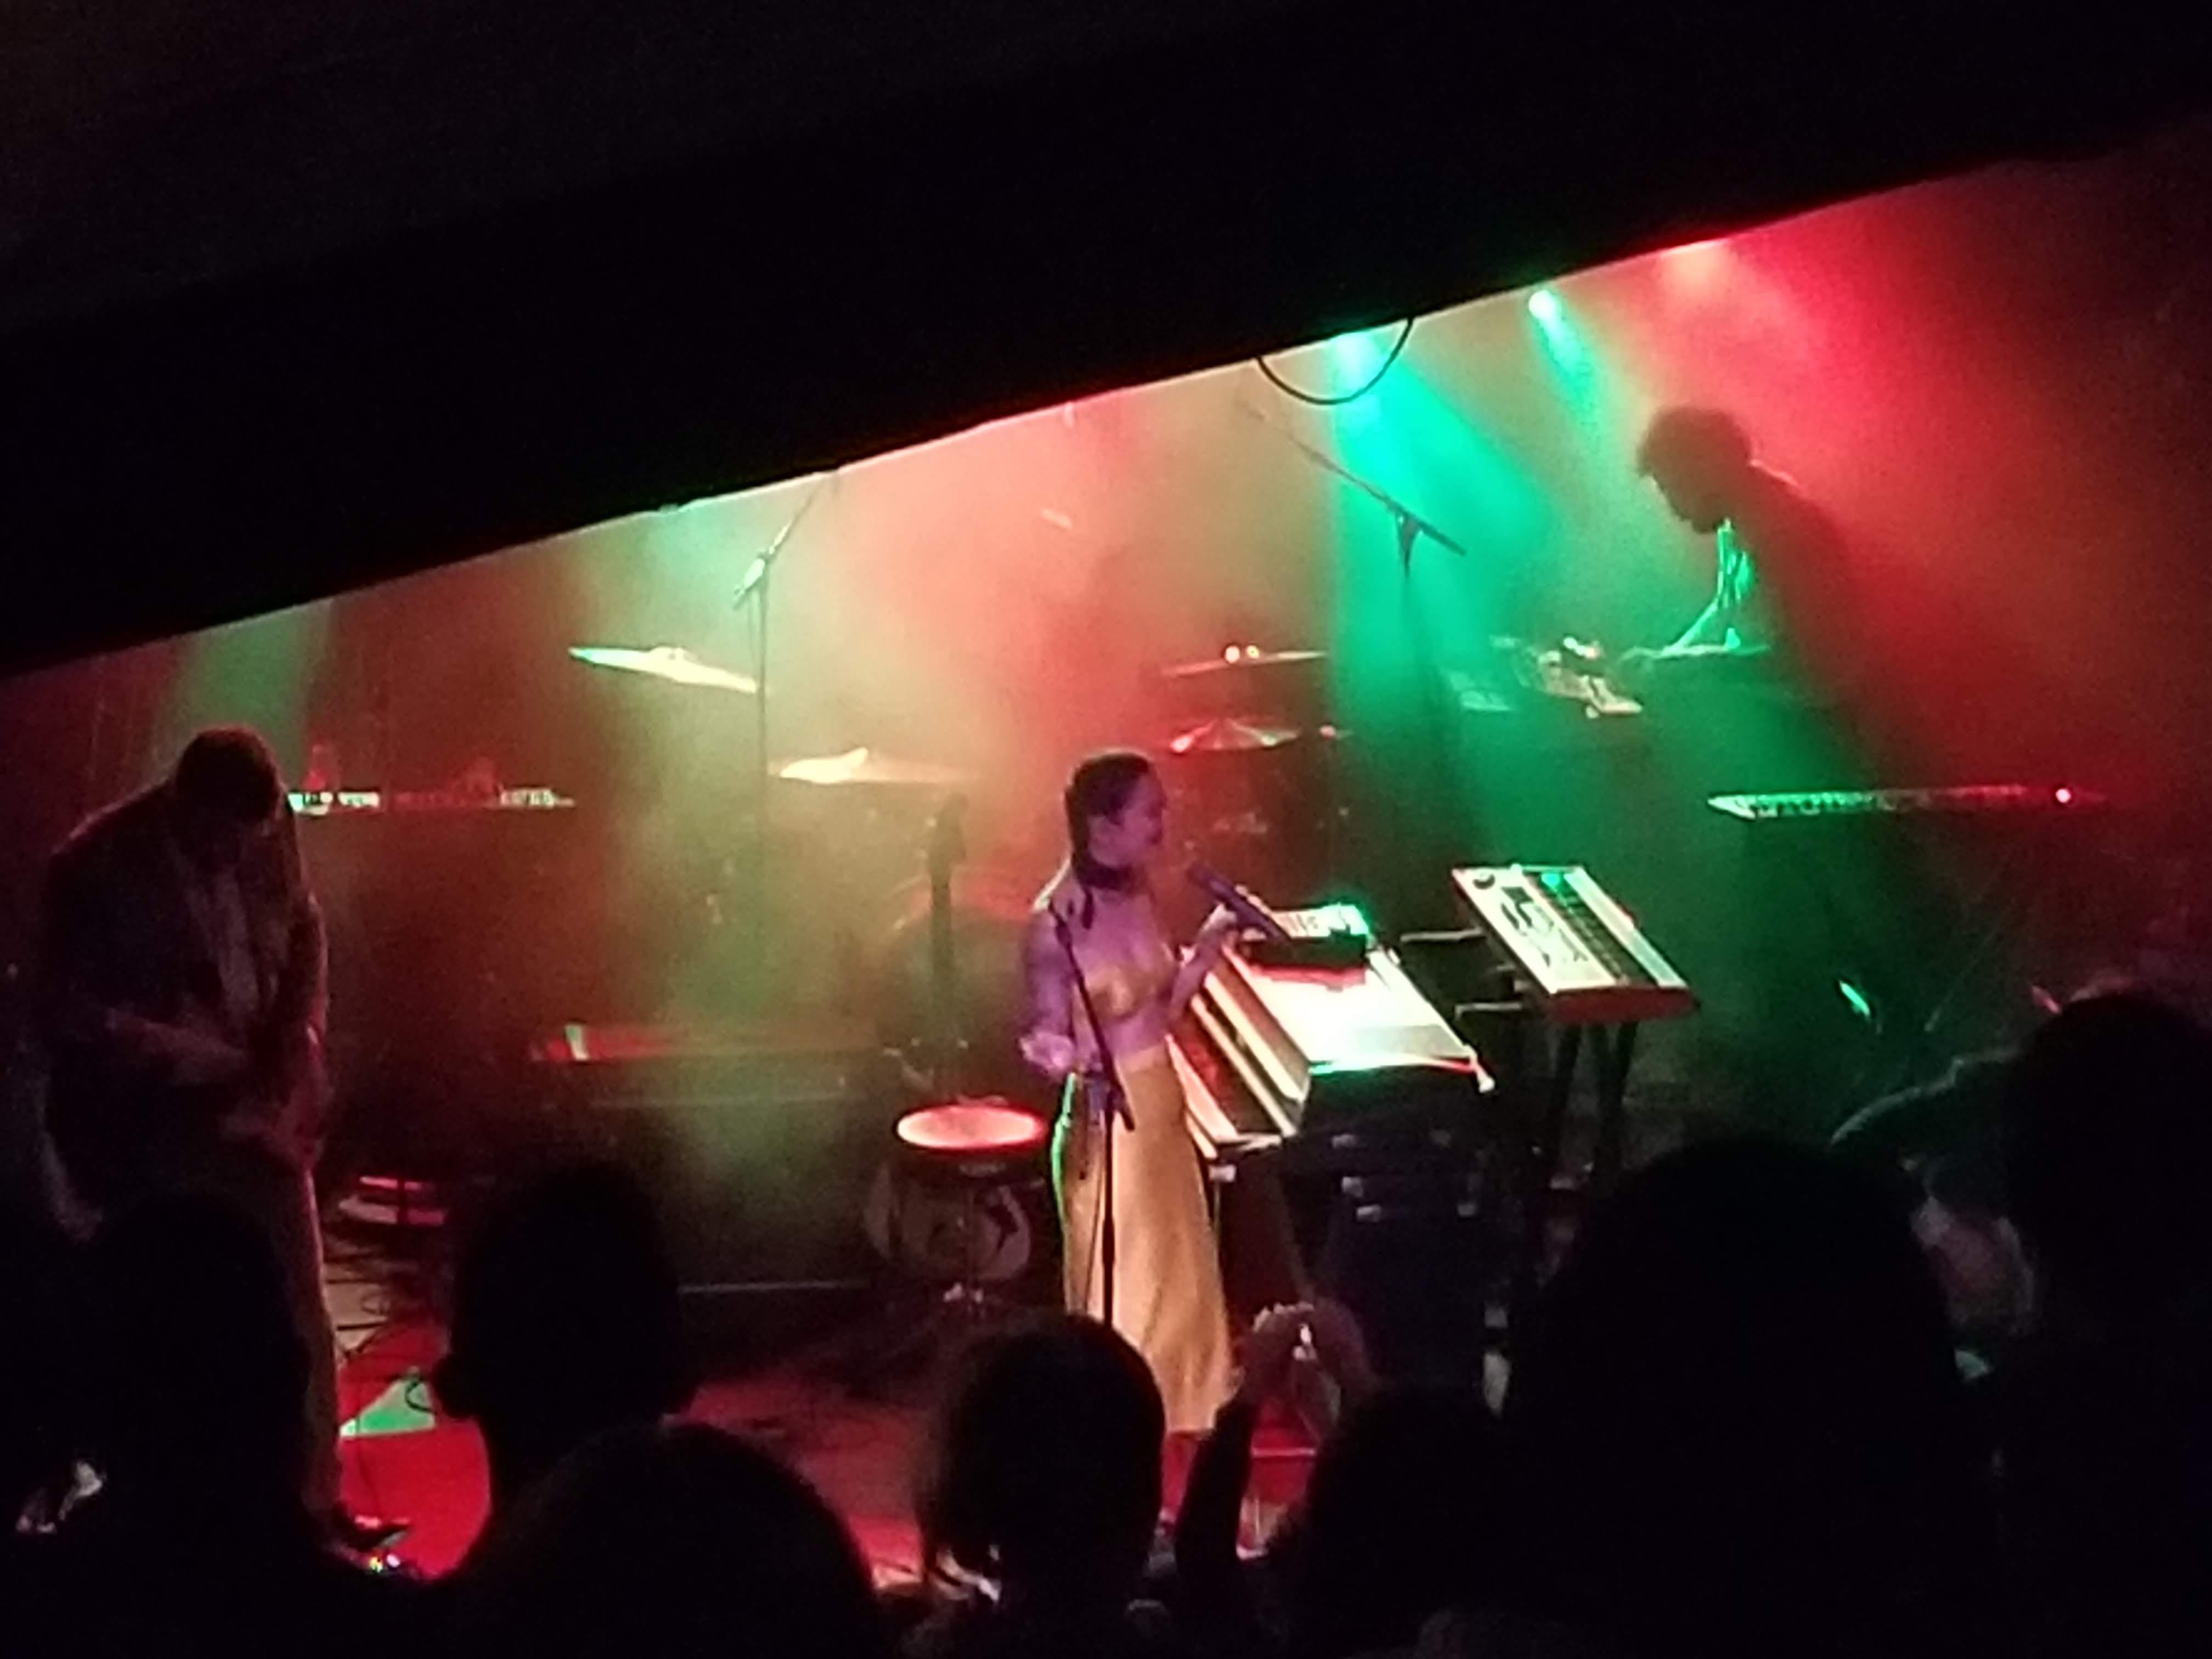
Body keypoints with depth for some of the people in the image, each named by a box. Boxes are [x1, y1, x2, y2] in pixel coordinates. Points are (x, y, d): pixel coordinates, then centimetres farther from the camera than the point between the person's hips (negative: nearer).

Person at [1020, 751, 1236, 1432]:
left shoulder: (1137, 895, 3)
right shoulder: (1055, 923, -20)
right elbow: (1046, 1035, -17)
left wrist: (1209, 947, 3)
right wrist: (1059, 1055, -38)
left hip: (1161, 1109, 9)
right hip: (1105, 1126, -9)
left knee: (1176, 1294, 19)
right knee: (1122, 1307, 2)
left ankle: (1169, 1430, 34)